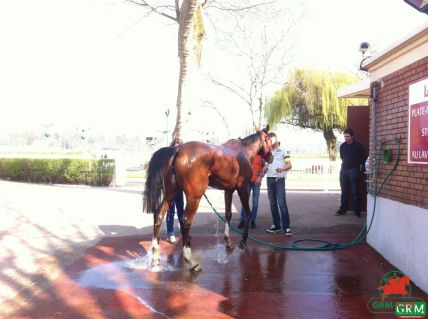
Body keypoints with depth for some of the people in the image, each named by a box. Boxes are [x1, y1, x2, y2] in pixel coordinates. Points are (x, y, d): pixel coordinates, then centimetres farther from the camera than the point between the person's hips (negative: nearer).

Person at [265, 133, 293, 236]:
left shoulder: (283, 151, 1)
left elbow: (289, 165, -7)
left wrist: (282, 168, -25)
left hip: (279, 180, -5)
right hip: (270, 179, 5)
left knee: (282, 203, -11)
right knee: (272, 203, 7)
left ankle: (286, 227, -10)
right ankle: (276, 225, 14)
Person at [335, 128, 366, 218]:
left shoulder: (358, 146, -6)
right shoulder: (342, 146, 7)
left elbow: (363, 158, 2)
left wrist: (361, 166, 0)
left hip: (354, 170, -5)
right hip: (344, 170, 5)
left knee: (355, 191, -2)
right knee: (344, 191, 9)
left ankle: (357, 211, 4)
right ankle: (342, 210, 15)